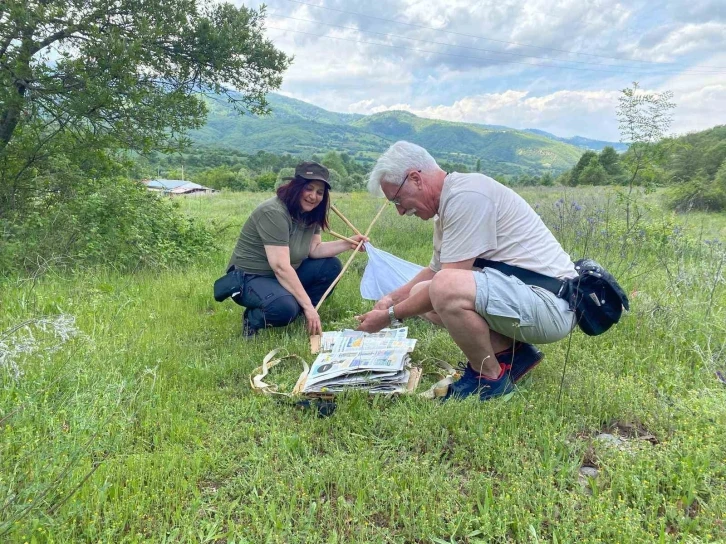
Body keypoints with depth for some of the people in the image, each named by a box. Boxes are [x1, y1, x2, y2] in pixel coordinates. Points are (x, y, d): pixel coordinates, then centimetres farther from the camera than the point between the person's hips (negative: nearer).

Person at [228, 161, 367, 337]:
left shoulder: (310, 214, 0)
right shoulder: (273, 212, -26)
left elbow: (315, 249, 3)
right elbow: (281, 267, -31)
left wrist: (348, 244, -9)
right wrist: (308, 306, -30)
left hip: (284, 276, 9)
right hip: (250, 278, -9)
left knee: (331, 267, -3)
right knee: (285, 308, -37)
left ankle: (298, 313, 0)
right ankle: (254, 318, -4)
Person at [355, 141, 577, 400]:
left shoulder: (465, 195, -18)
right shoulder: (449, 204, 13)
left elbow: (446, 283, -21)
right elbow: (434, 271, 26)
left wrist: (391, 315, -10)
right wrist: (391, 298, 18)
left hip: (549, 302, -10)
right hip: (520, 292, 10)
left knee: (444, 289, -34)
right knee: (421, 293, 11)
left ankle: (491, 378, -8)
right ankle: (511, 352, 7)